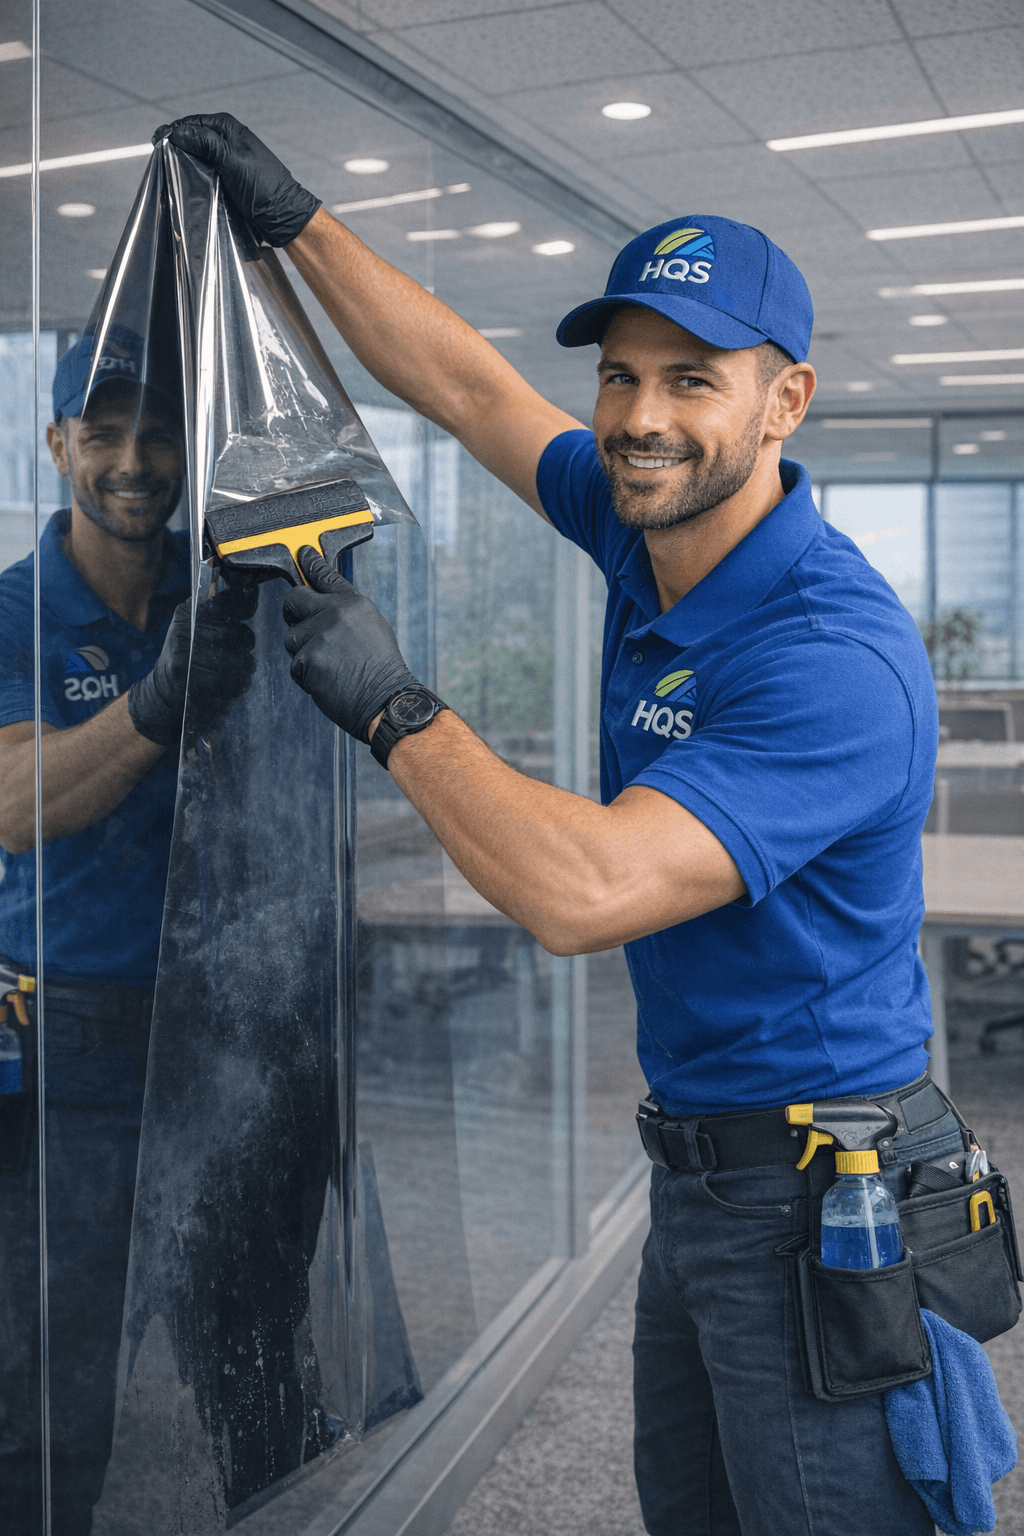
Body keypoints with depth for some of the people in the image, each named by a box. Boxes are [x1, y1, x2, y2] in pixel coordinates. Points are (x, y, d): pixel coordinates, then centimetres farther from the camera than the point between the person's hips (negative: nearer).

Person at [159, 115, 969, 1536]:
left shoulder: (836, 657, -27)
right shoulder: (650, 530, 1)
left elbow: (581, 893, -34)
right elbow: (465, 384, 13)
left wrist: (388, 706, -23)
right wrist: (295, 219, 15)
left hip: (822, 1201, -9)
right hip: (695, 1165, 9)